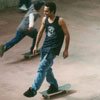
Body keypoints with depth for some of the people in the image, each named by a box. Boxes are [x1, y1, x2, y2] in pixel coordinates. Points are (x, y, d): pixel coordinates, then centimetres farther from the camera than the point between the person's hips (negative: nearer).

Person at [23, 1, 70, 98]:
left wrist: (66, 50, -5)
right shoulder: (44, 19, 3)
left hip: (54, 48, -7)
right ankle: (54, 86, 38)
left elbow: (66, 34, -6)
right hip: (45, 46, 7)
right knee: (46, 68, 17)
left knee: (42, 68, -17)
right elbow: (40, 32, 16)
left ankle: (33, 89, -17)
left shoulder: (60, 21, -13)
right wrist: (36, 45, 16)